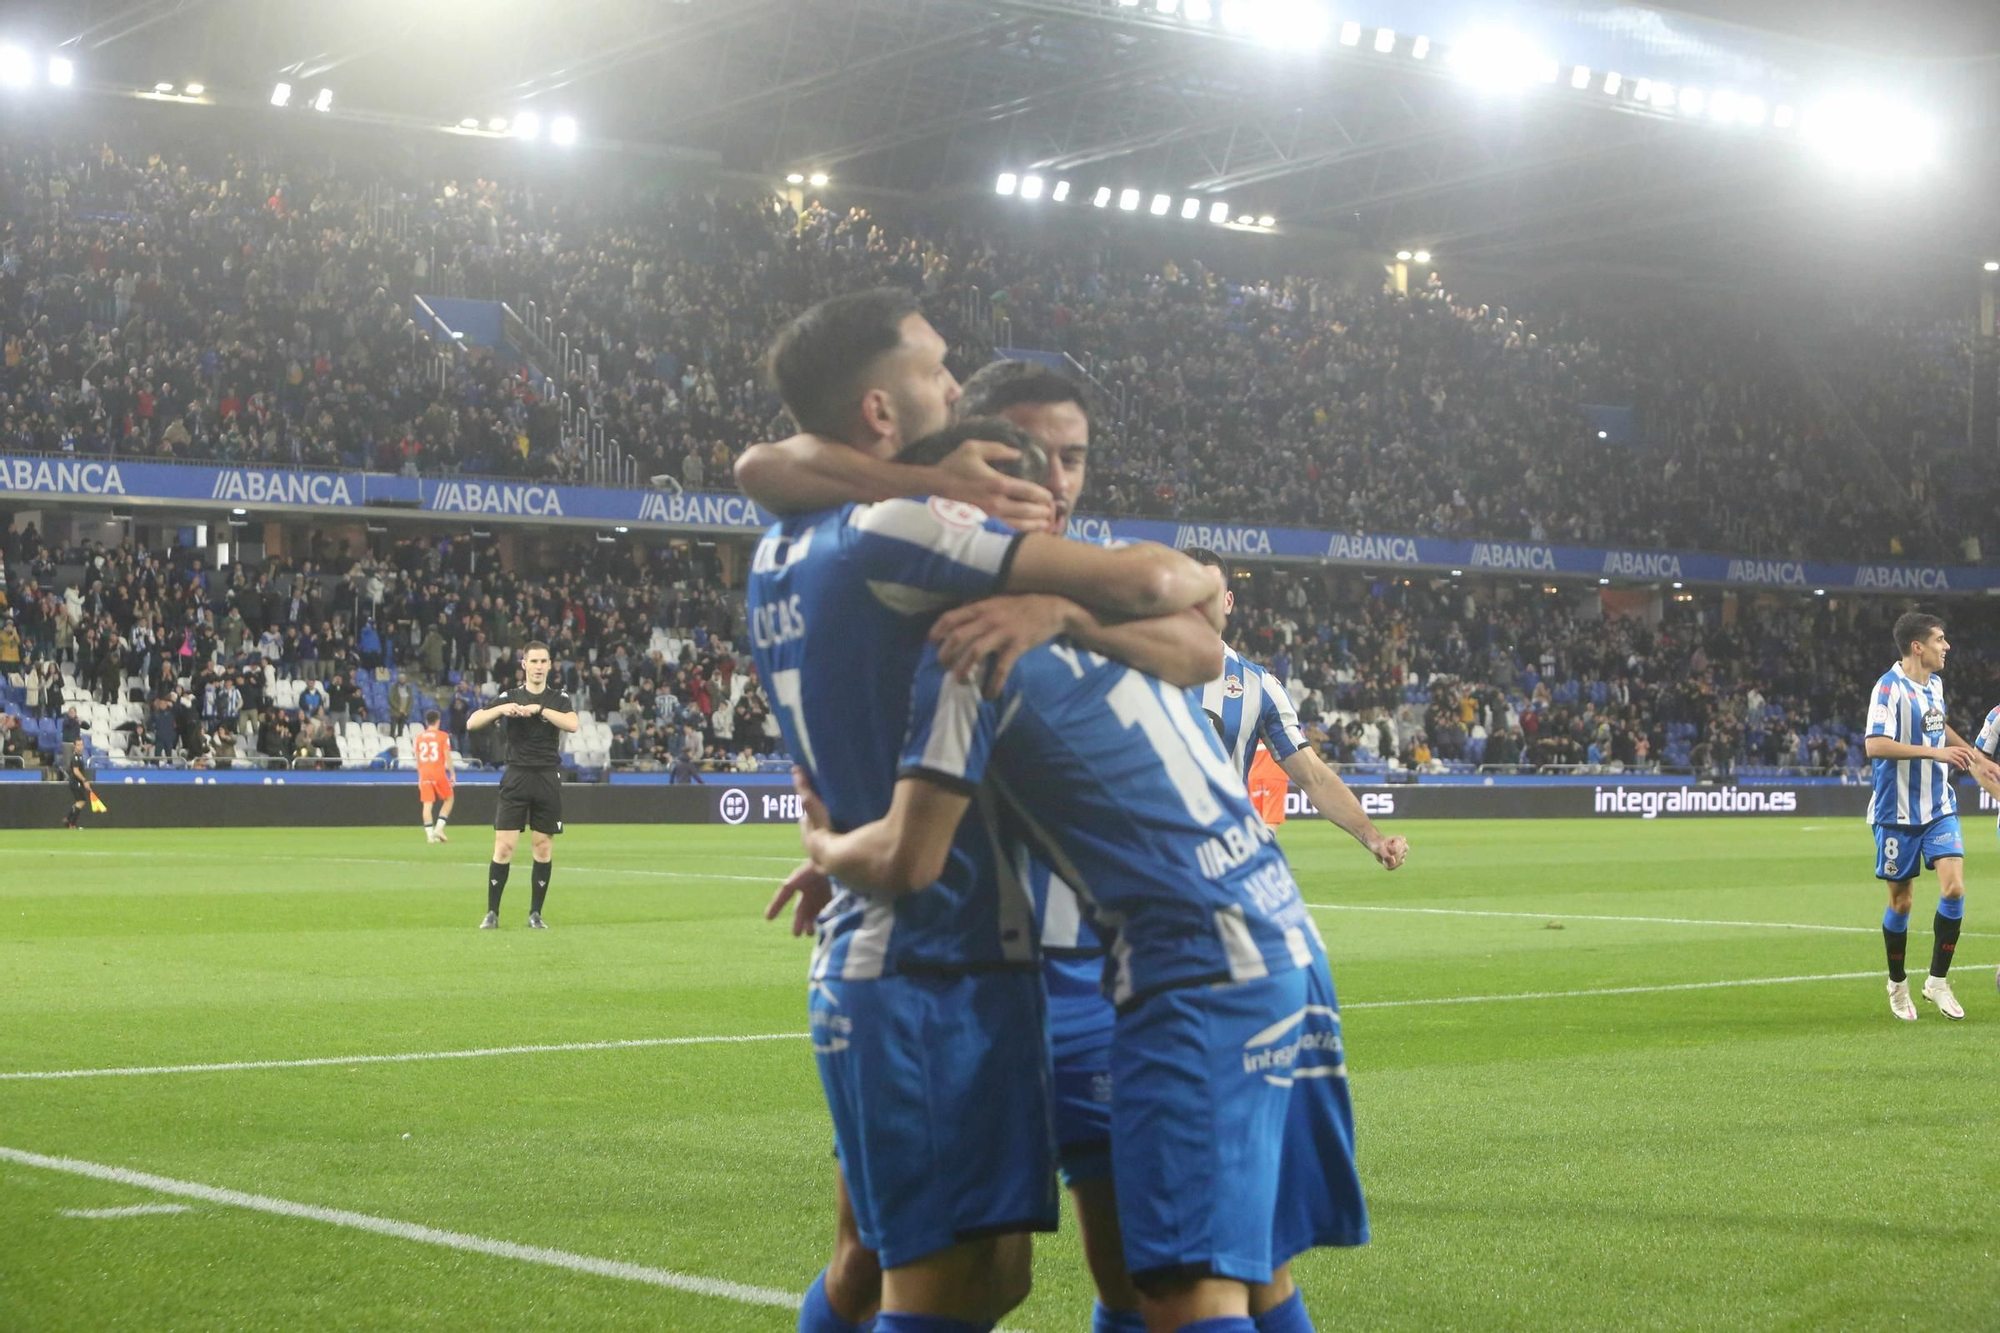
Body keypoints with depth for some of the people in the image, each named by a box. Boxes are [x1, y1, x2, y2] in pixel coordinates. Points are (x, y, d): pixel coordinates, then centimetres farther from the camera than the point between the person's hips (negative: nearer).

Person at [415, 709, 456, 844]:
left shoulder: (419, 737, 8)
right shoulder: (443, 736, -2)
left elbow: (417, 759, 11)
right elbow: (447, 756, -7)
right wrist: (452, 774, -1)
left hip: (424, 773, 3)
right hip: (439, 772, -3)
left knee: (427, 804, 2)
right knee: (448, 799, 14)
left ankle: (430, 834, -4)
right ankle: (439, 828, 1)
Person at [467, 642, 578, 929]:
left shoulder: (559, 698, 5)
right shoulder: (508, 697, 5)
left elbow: (572, 724, -14)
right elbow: (472, 723, -2)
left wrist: (539, 708, -20)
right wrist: (502, 709, -17)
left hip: (548, 779, 1)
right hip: (516, 776, -1)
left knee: (543, 848, 3)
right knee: (503, 847, -6)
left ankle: (535, 914, 12)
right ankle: (492, 913, 0)